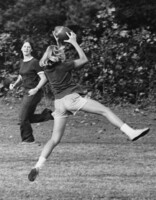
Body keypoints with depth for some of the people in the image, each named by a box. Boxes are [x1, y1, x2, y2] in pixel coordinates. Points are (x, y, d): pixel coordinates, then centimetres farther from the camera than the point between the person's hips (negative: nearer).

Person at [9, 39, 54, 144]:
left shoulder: (34, 62, -12)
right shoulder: (22, 62, 12)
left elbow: (44, 78, -15)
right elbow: (20, 78, 21)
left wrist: (36, 89, -26)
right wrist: (14, 85, 2)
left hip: (34, 93, -9)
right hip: (27, 92, 9)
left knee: (23, 117, -4)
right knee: (28, 118, 11)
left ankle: (28, 139, 10)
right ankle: (47, 114, 20)